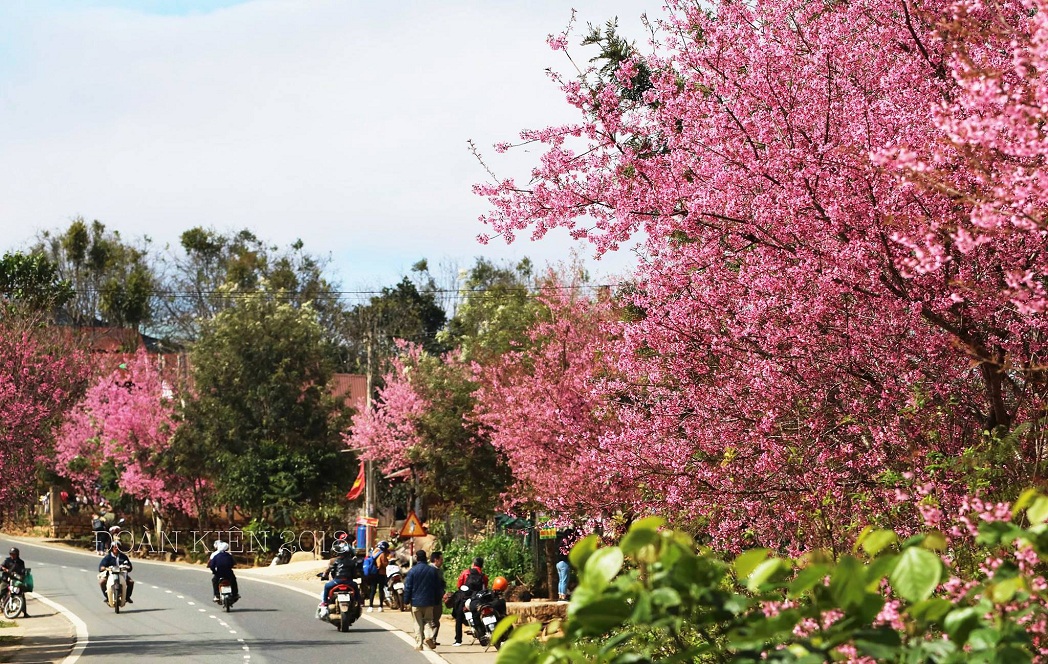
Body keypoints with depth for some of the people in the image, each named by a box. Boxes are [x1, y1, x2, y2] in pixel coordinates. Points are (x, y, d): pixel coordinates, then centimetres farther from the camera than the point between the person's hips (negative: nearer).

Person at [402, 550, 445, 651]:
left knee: (418, 624, 5)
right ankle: (430, 636, -14)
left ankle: (418, 645, 4)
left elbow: (407, 587, -7)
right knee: (429, 620, 12)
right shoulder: (433, 570, 3)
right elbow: (438, 587, 7)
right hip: (429, 601, 2)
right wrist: (437, 600, 15)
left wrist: (406, 600, 1)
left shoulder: (412, 571, -7)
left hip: (416, 601, -2)